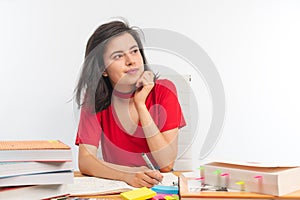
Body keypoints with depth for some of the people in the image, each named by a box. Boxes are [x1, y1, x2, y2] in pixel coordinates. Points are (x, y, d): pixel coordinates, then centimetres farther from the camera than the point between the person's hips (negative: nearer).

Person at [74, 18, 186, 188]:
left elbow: (166, 164, -15)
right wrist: (128, 175, -30)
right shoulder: (94, 98, -6)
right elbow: (85, 161, -13)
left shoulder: (163, 91, -9)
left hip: (160, 185, 0)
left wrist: (140, 104, -19)